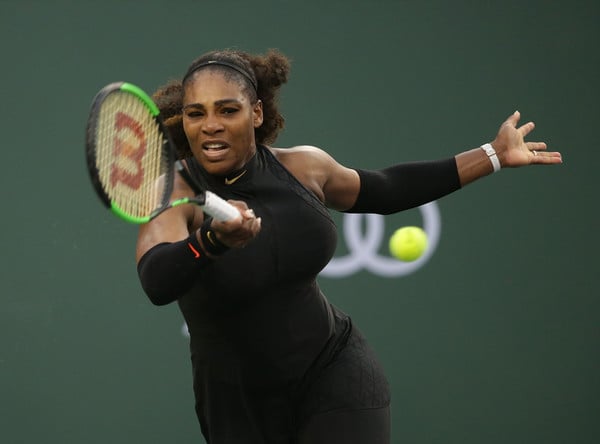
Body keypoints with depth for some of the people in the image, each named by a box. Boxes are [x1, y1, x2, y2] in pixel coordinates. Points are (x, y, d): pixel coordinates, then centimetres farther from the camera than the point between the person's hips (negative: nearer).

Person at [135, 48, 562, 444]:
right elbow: (157, 283, -39)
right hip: (241, 409, -2)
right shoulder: (176, 194, -18)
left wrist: (494, 155, 17)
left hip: (335, 377, 2)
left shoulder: (303, 166, -5)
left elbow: (383, 191, 16)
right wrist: (212, 239, -59)